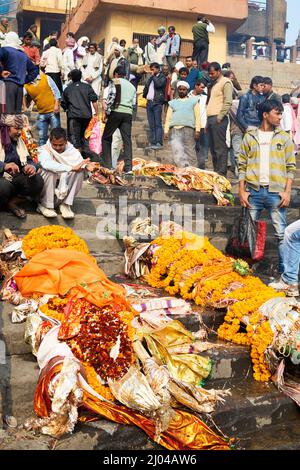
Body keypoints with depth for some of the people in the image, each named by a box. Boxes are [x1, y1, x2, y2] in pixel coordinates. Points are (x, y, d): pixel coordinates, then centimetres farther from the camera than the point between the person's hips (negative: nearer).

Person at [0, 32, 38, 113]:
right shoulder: (23, 54, 18)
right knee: (17, 112, 8)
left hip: (8, 84, -6)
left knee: (8, 112, -11)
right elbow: (34, 70, 24)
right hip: (20, 86, 6)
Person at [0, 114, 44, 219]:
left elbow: (29, 161, 8)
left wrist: (31, 167, -18)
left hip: (16, 179, 6)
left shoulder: (19, 142, 13)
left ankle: (12, 202, -3)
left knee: (38, 181, -20)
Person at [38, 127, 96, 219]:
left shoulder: (72, 150, 0)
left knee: (80, 171, -20)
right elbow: (47, 164, -35)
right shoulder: (44, 150, -12)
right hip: (47, 186, -3)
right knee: (49, 171, -33)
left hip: (66, 186, 3)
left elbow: (80, 163, -15)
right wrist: (72, 168, -41)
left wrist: (86, 166, -41)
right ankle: (45, 205, -17)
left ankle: (65, 204, -15)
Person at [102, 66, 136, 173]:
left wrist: (105, 112, -6)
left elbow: (111, 97, -8)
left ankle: (107, 165, 2)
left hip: (116, 112, -4)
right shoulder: (132, 86, 23)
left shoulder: (114, 82, 6)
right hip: (128, 113, 4)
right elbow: (134, 103, 16)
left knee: (106, 137, 7)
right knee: (127, 139, 2)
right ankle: (128, 167, -8)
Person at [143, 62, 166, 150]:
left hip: (157, 103, -7)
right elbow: (146, 87, 28)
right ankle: (152, 143, 6)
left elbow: (158, 84, -16)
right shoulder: (150, 78, 22)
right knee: (151, 125, 4)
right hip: (149, 102, 7)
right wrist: (144, 95, 11)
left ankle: (159, 143, -13)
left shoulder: (162, 77, 2)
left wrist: (154, 76, -4)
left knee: (158, 124, -11)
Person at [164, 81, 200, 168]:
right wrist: (166, 131, 2)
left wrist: (197, 130, -4)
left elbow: (197, 117, 8)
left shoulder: (193, 101, 18)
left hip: (188, 129, -1)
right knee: (177, 152, -18)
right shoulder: (173, 103, 23)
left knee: (190, 153, -3)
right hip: (175, 130, 1)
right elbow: (168, 118, 16)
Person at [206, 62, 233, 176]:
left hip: (219, 119, -9)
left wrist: (220, 117, -17)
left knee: (220, 147, -10)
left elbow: (228, 102, -13)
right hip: (210, 118, 9)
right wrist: (208, 120, 16)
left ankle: (221, 173, -10)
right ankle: (216, 171, 14)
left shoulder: (225, 82, -3)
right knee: (213, 148, 9)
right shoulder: (213, 84, 24)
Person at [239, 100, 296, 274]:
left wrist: (287, 191, -3)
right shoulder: (250, 137, 9)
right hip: (253, 191, 1)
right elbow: (242, 165, 8)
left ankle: (286, 271, 3)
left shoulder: (284, 138, 9)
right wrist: (242, 191, 0)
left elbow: (291, 167, 6)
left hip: (276, 192, -1)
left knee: (282, 233, -3)